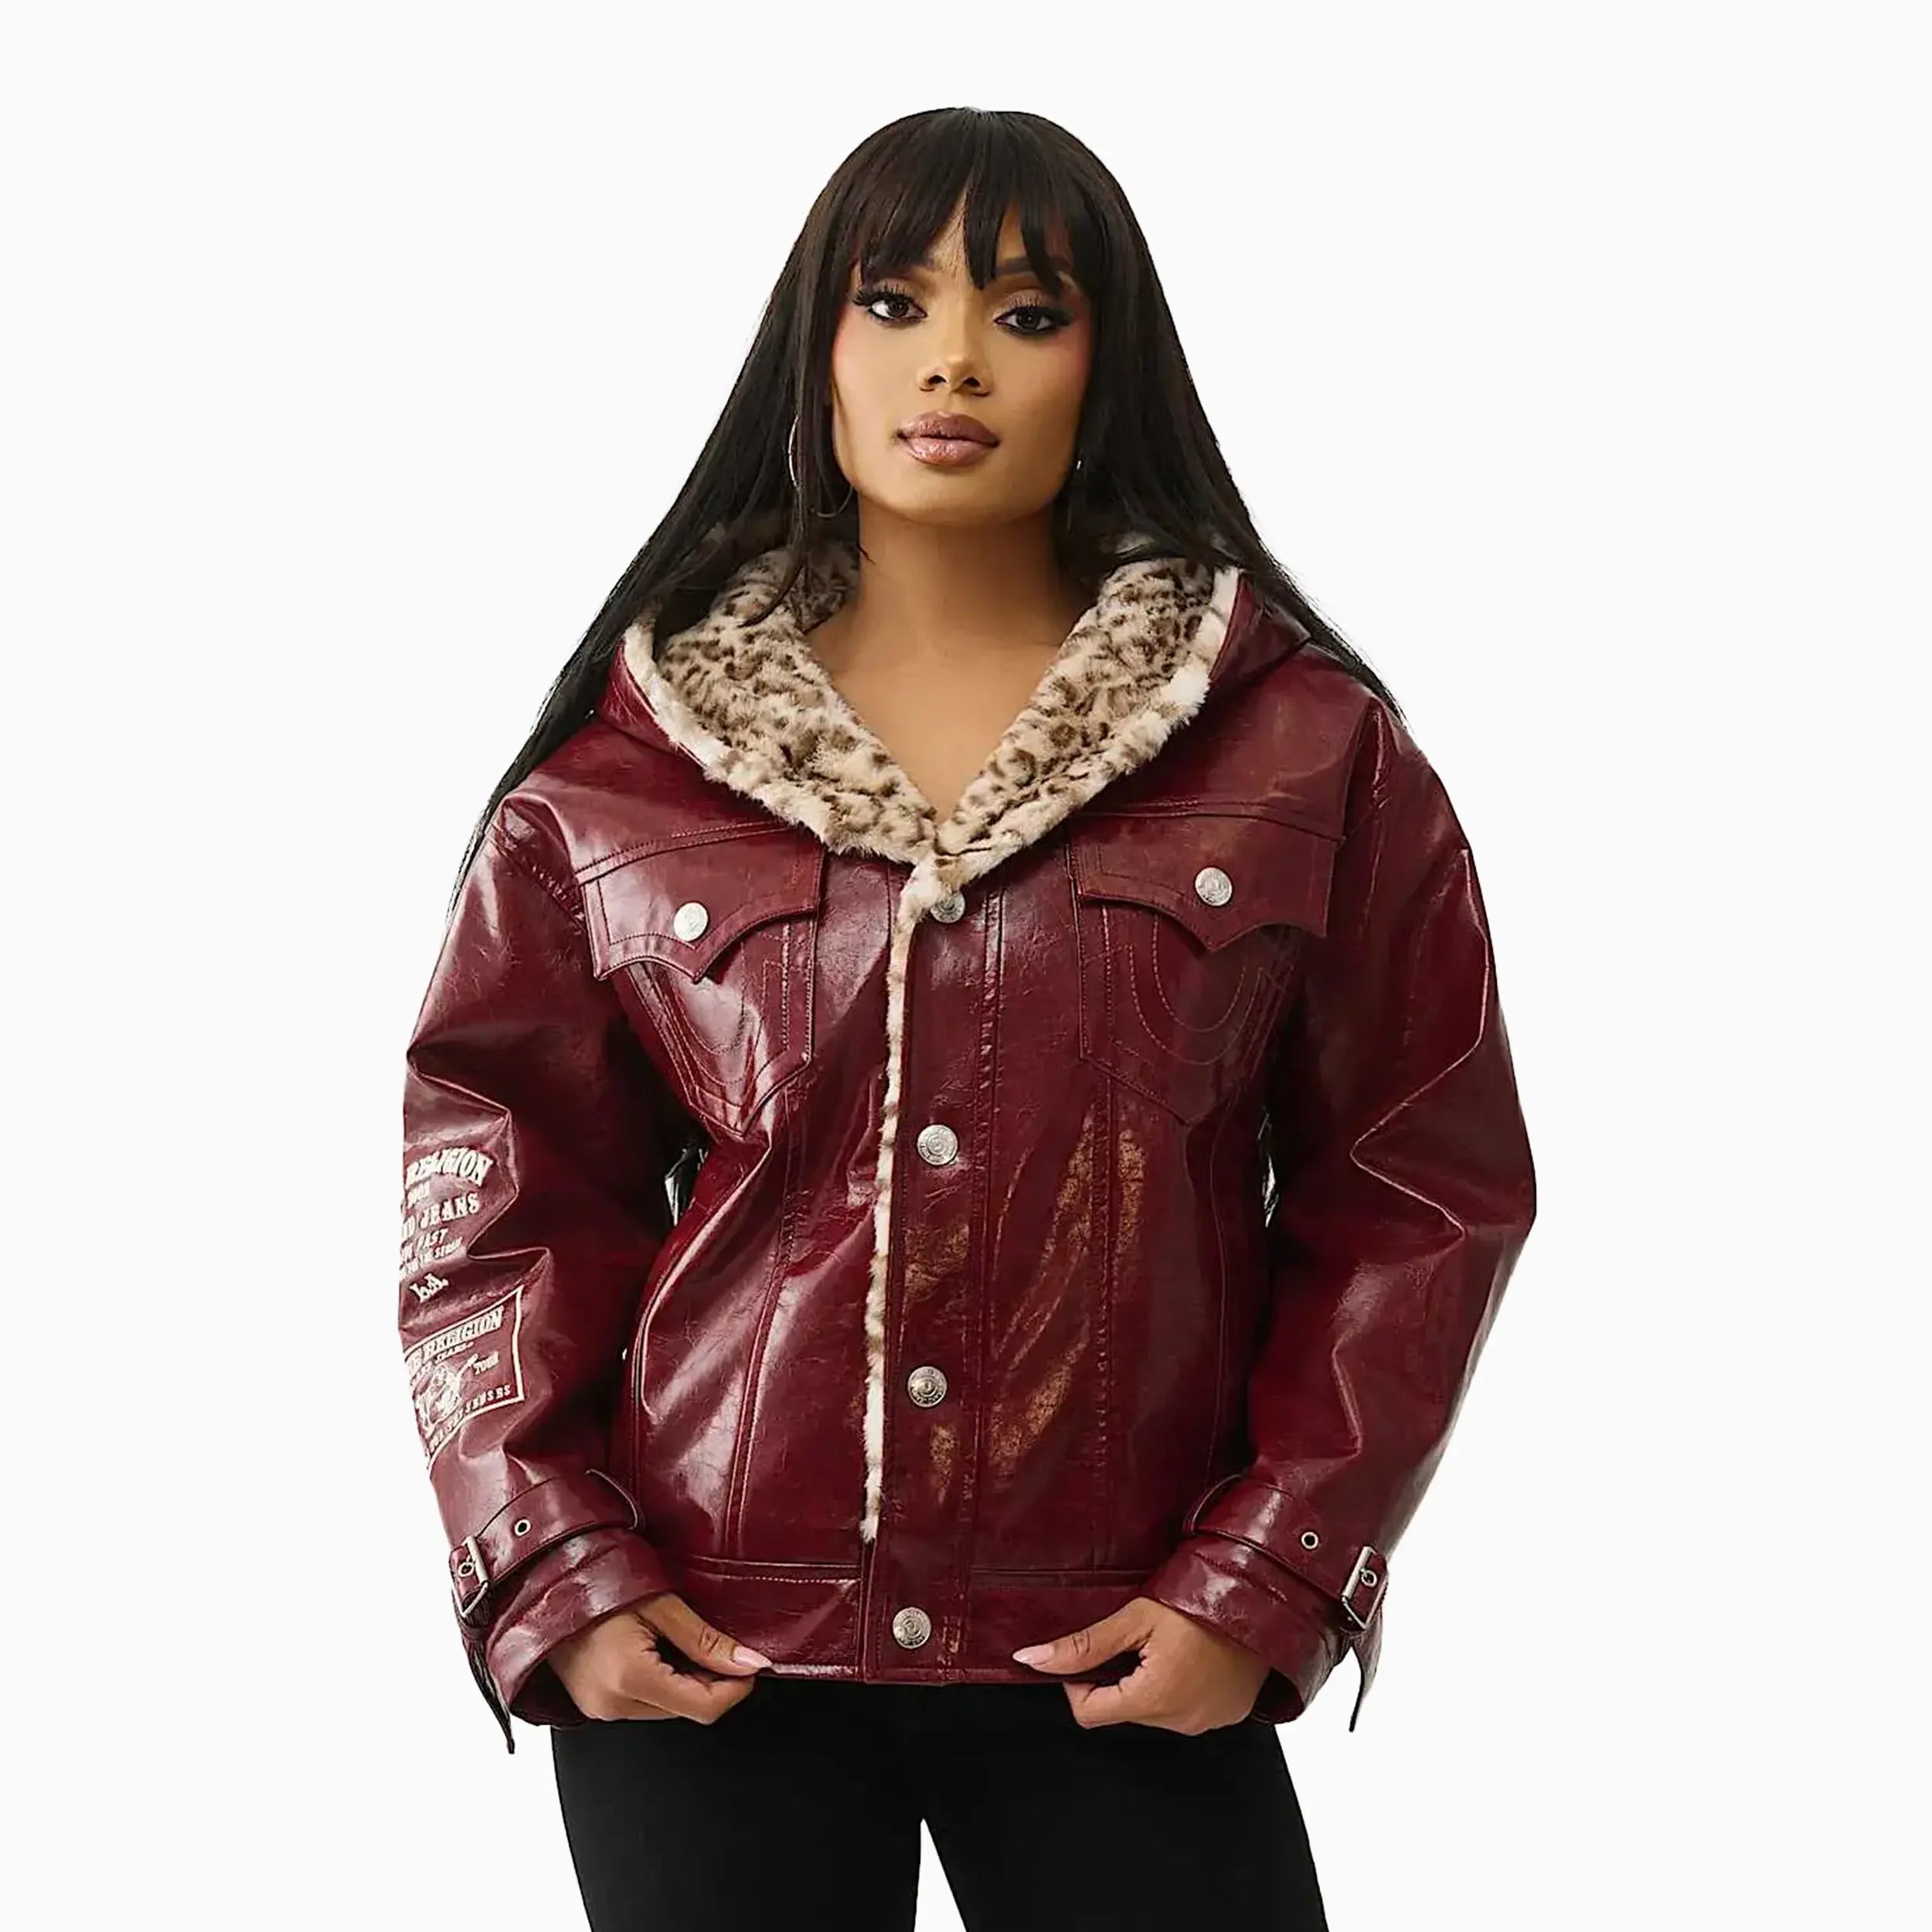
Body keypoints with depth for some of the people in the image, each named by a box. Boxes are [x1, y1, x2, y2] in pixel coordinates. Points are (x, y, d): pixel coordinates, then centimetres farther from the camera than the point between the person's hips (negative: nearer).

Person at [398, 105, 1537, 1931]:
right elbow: (500, 1182, 6)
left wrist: (1263, 1589, -5)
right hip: (699, 1666, 1)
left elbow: (1418, 1189, 2)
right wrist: (552, 1576, -4)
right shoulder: (621, 769, 4)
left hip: (1128, 1681, 0)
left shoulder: (1310, 752, 2)